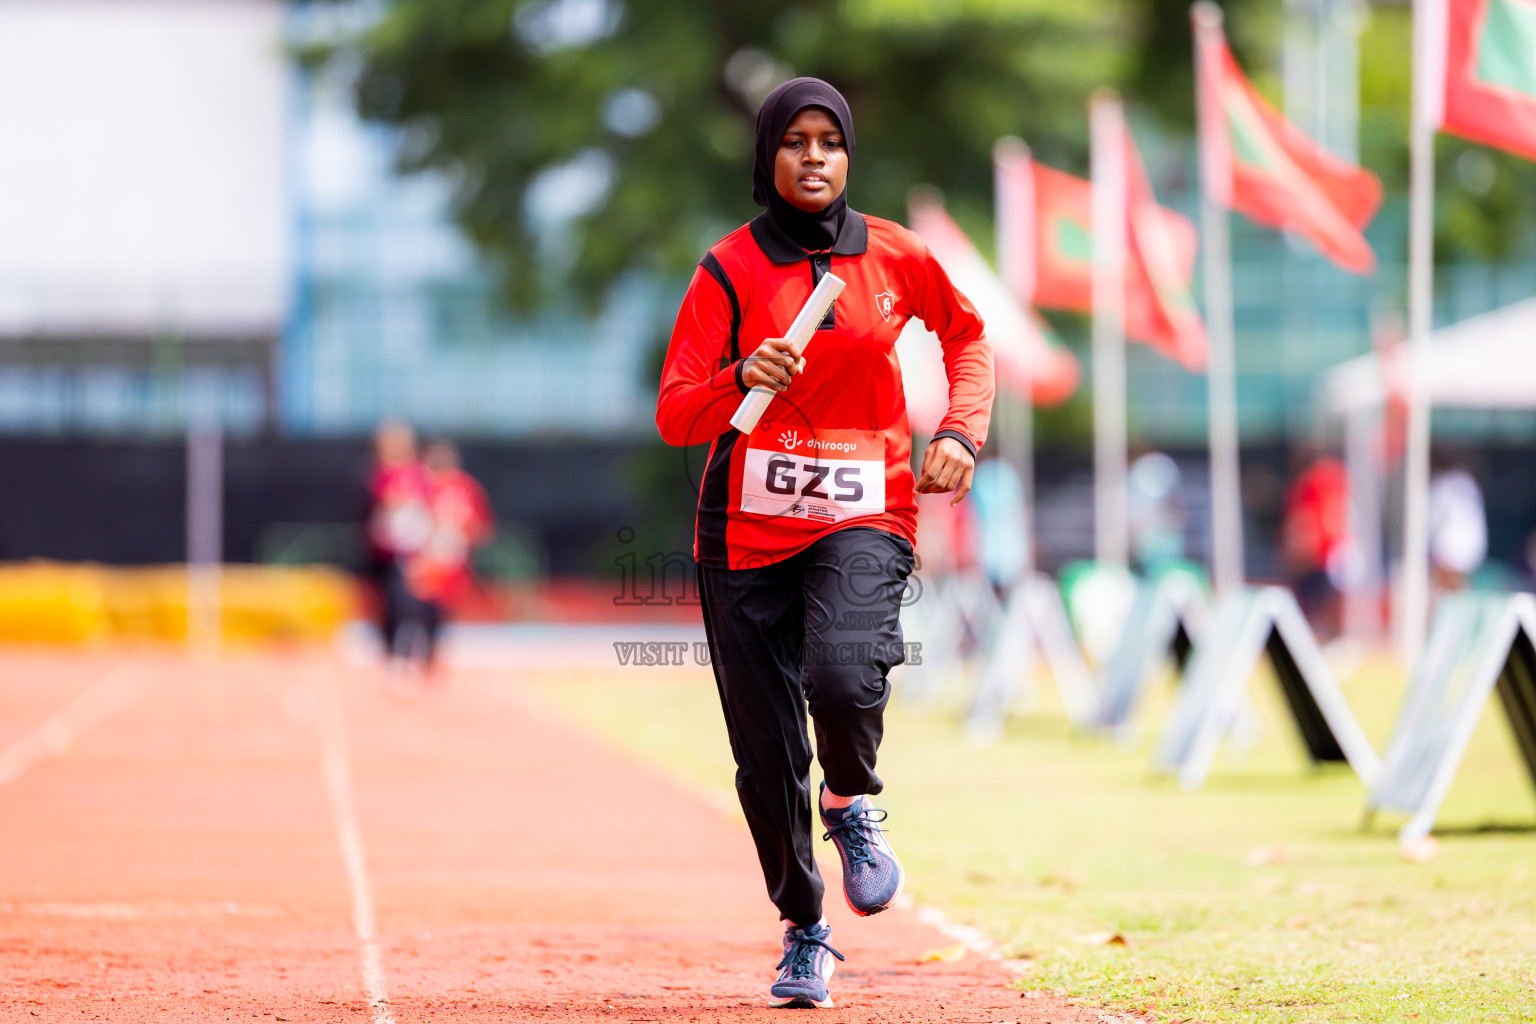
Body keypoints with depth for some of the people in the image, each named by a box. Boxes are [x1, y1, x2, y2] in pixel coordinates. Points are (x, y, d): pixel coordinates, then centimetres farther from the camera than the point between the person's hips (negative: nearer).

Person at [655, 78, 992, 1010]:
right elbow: (674, 417, -8)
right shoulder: (730, 269, -3)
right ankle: (805, 934, 24)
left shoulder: (895, 258, 2)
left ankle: (853, 808, 4)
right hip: (746, 535, 0)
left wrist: (961, 431, 5)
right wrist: (743, 380, -27)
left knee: (842, 678, -29)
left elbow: (968, 334, 21)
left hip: (865, 518, 0)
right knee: (767, 756, 2)